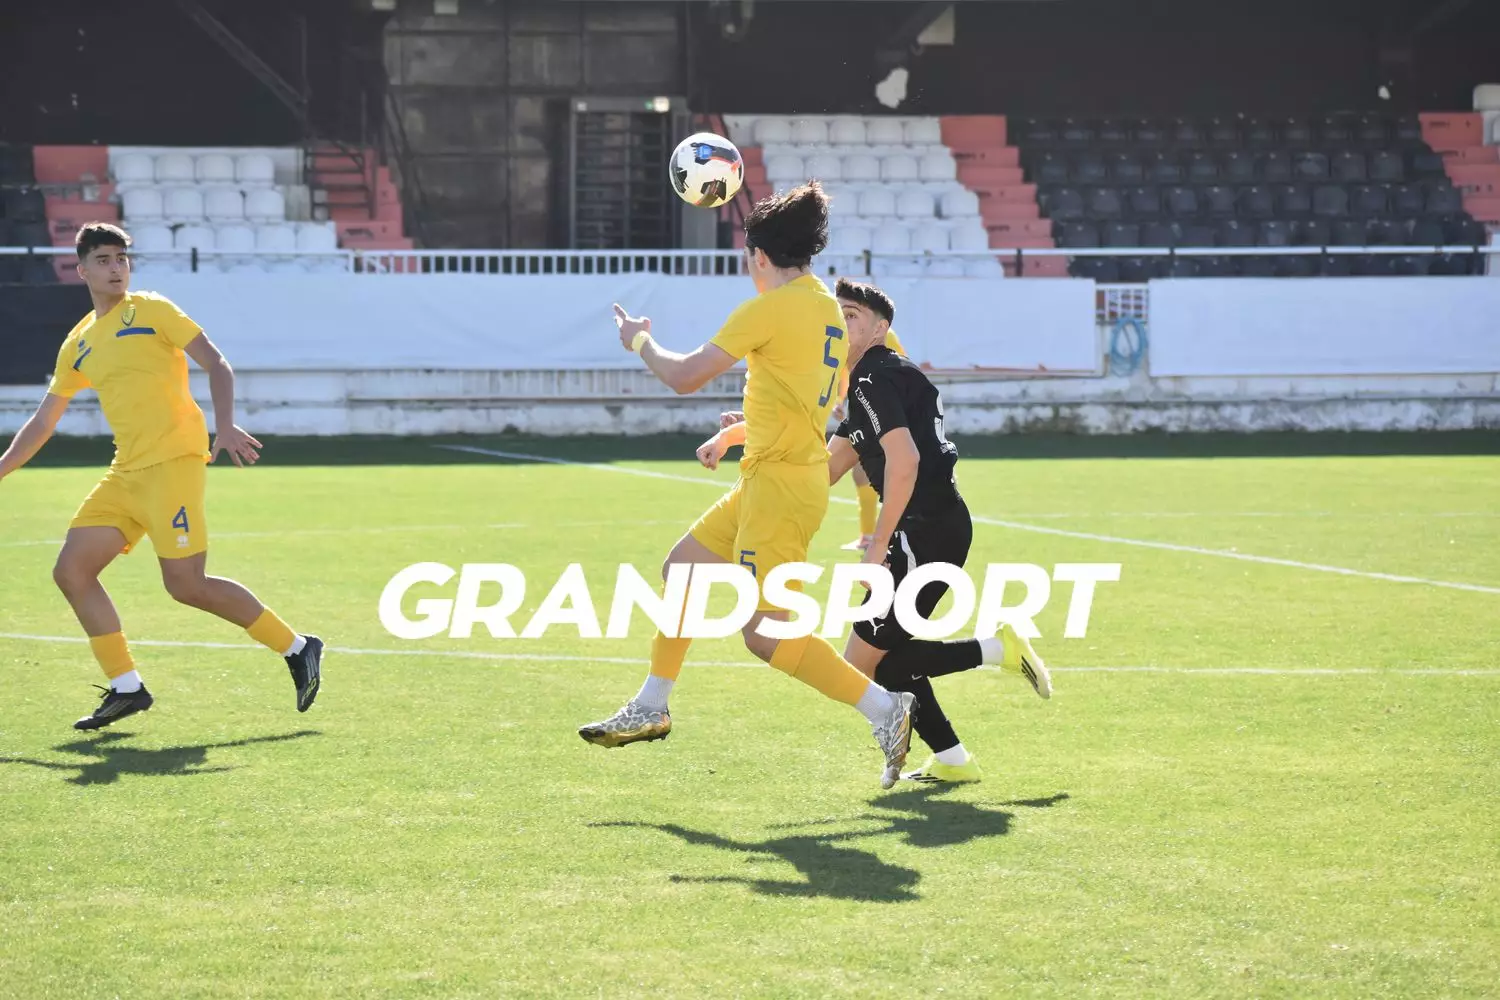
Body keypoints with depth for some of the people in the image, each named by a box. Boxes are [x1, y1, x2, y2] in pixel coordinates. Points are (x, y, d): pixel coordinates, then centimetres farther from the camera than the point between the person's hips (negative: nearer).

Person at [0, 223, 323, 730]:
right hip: (126, 473, 7)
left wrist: (225, 426, -21)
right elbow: (42, 422, 24)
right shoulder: (78, 345, 17)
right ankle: (126, 688, 6)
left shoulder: (151, 311, 0)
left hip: (173, 460, -7)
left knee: (185, 585, -13)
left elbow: (217, 365, -6)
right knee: (71, 570, -1)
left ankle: (296, 649, 0)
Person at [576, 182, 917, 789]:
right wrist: (739, 432, 28)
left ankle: (883, 707, -9)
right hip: (768, 482, 10)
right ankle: (650, 709, 28)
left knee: (767, 634, -10)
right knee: (682, 569, 19)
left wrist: (641, 341, 6)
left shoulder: (772, 308, -16)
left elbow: (684, 376, -13)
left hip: (780, 486, -10)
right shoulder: (827, 308, 11)